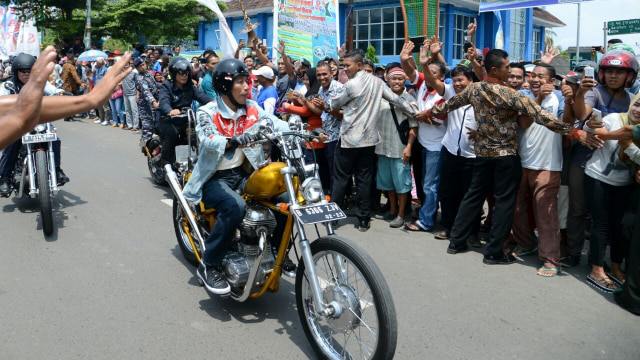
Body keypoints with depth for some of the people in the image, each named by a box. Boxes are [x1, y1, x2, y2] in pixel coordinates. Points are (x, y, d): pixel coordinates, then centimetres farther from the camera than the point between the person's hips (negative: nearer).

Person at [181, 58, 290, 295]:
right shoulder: (208, 112, -11)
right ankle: (209, 266, -18)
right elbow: (208, 141, -30)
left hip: (241, 174, 5)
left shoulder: (251, 109, 4)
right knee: (235, 206, -35)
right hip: (214, 178, -5)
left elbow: (275, 123, -8)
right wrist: (234, 141, -50)